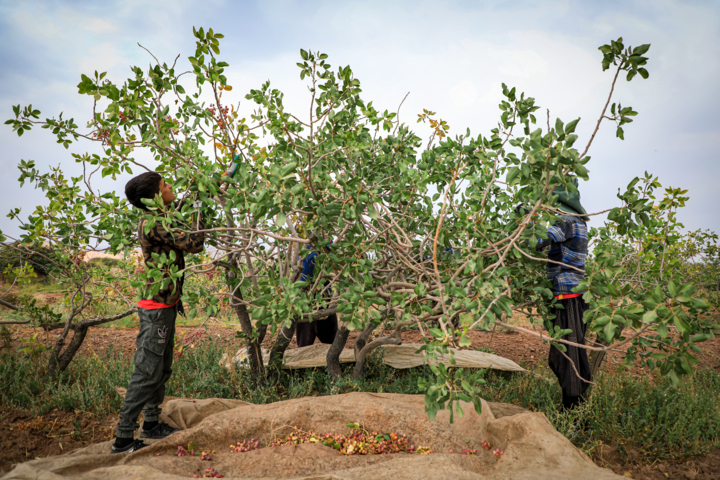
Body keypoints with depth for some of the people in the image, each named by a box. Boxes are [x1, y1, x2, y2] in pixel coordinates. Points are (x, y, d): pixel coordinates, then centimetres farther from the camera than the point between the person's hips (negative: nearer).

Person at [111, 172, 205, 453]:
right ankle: (123, 438, 5)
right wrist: (199, 212, -10)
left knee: (162, 369, 18)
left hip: (165, 305, 10)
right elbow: (194, 244, -23)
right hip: (156, 308, -10)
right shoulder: (152, 224, -19)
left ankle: (151, 424, 30)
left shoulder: (159, 220, 10)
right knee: (147, 372, -4)